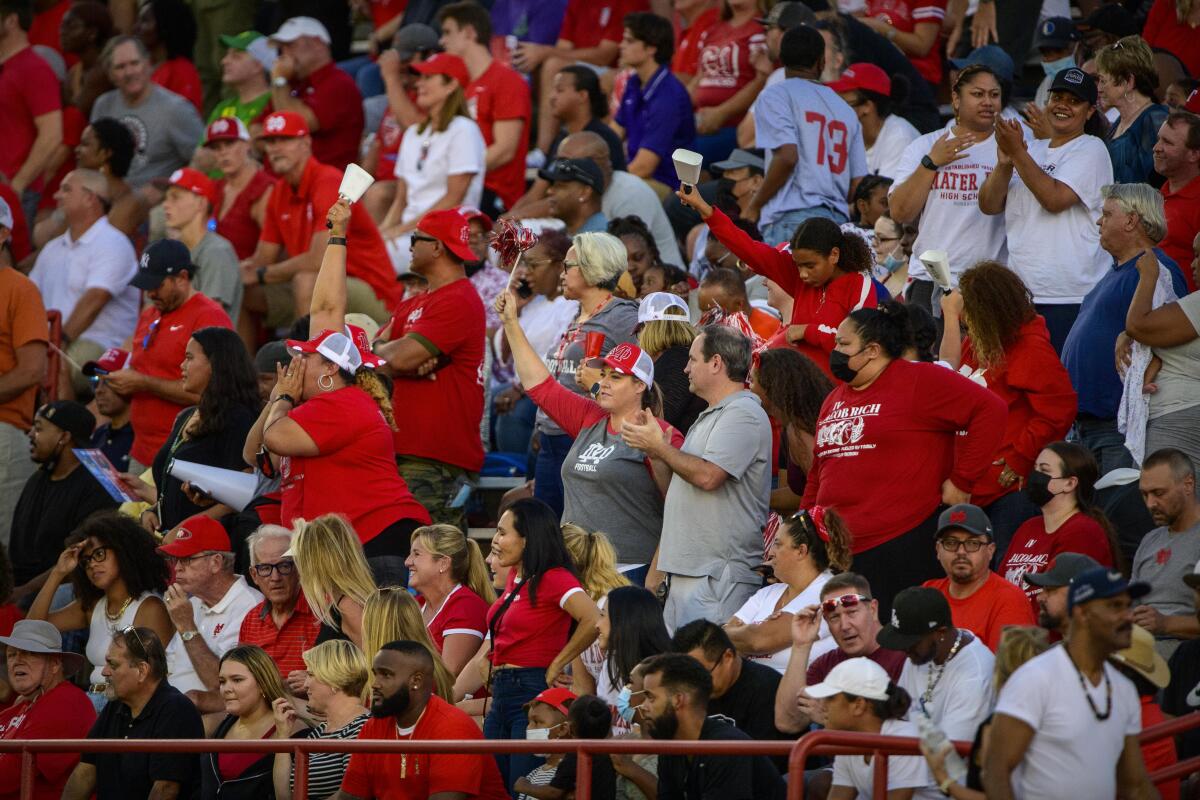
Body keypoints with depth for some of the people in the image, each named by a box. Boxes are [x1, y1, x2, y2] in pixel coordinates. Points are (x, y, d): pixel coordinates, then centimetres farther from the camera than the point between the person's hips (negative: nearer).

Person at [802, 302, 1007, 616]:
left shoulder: (918, 381, -4)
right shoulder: (835, 399, 21)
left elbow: (989, 409, -12)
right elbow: (817, 476, 27)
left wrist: (961, 480, -12)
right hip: (836, 549, 7)